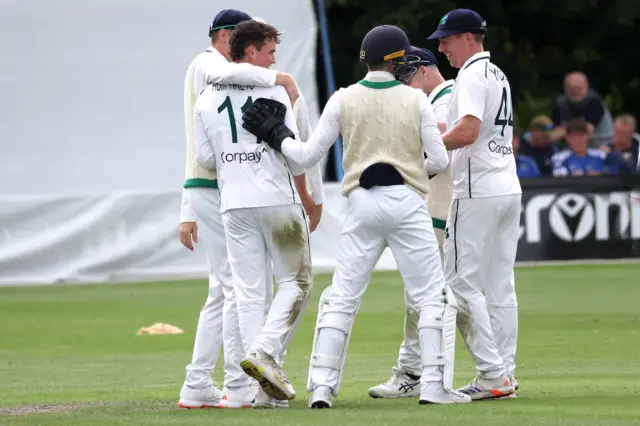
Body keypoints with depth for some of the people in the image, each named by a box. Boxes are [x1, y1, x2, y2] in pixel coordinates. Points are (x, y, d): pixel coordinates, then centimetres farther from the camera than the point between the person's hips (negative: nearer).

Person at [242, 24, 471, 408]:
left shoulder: (343, 100, 2)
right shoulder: (416, 99, 0)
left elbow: (309, 156, 0)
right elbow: (439, 161, -2)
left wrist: (275, 135, 15)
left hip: (363, 204, 2)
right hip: (407, 203, -2)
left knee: (341, 297, 7)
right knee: (432, 296, 5)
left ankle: (322, 386, -1)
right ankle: (435, 385, -4)